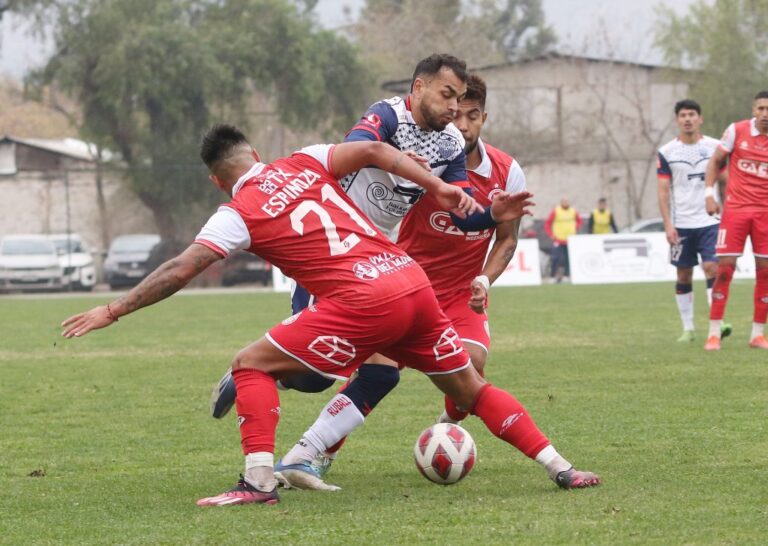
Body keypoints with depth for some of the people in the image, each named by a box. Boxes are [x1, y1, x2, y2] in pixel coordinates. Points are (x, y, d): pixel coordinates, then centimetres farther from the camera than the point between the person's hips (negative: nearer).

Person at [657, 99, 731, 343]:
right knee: (684, 275, 4)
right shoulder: (666, 153, 0)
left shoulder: (714, 147, 3)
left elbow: (724, 182, 10)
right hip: (681, 225, 0)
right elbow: (663, 191, 0)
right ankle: (688, 328, 12)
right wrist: (668, 225, -7)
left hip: (709, 222, 0)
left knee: (712, 268, -12)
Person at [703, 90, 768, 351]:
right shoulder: (737, 131, -3)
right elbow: (716, 162, 6)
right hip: (735, 209, -2)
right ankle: (714, 334, 0)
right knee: (724, 268, -6)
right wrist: (709, 194, -3)